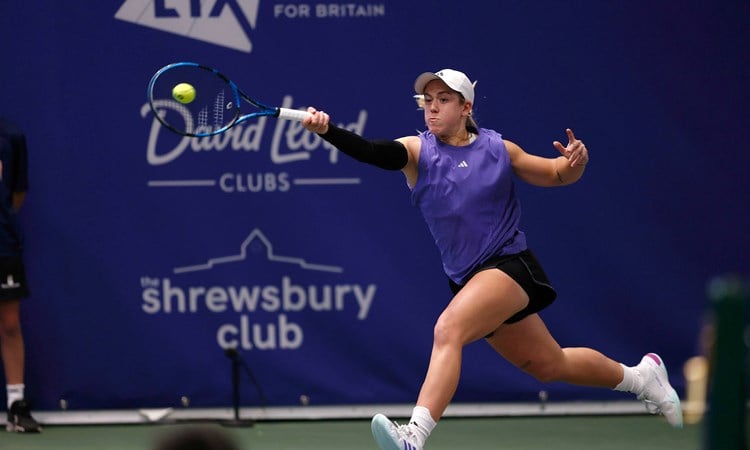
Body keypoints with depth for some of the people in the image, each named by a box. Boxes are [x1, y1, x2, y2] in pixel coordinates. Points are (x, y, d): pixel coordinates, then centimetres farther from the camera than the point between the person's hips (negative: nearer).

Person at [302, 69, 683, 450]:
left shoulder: (499, 149, -1)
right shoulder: (416, 151, -1)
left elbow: (558, 175, 14)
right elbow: (371, 151, -22)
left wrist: (575, 161, -10)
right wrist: (326, 130, -40)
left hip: (509, 266, -4)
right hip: (469, 281, 4)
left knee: (448, 329, -30)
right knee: (550, 366, 17)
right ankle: (641, 377, 42)